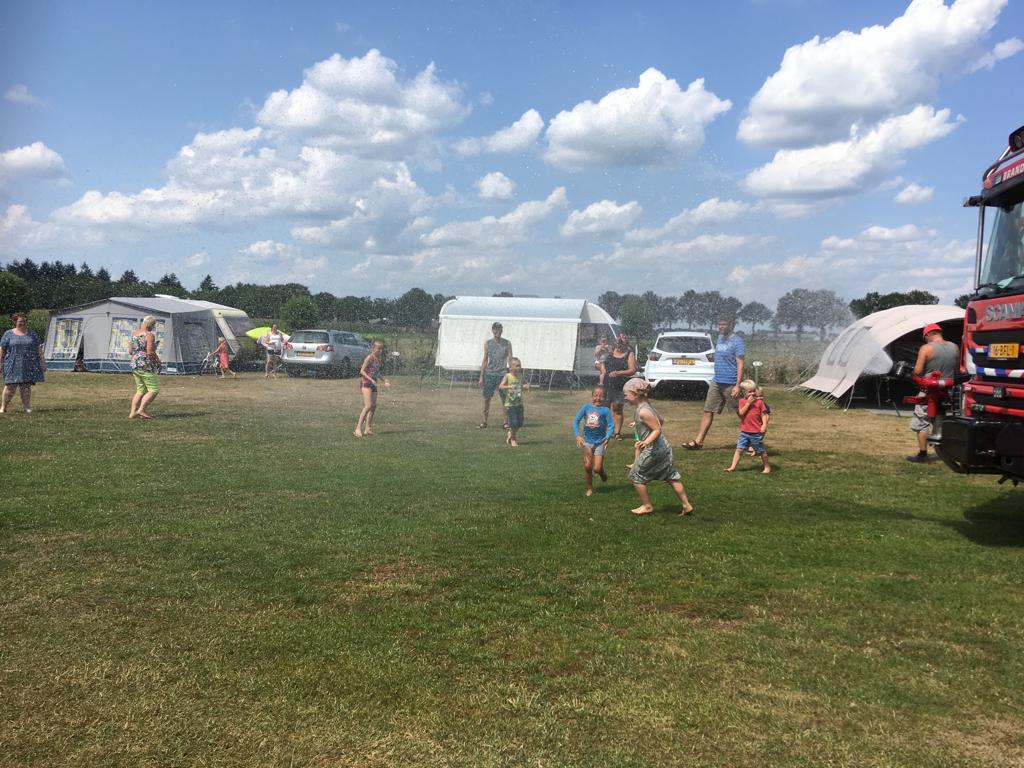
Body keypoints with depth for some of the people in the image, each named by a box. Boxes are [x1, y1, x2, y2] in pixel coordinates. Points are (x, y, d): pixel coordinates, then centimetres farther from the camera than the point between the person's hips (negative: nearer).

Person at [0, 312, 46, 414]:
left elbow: (39, 349, 10)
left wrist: (42, 362, 4)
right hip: (13, 366, -2)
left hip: (28, 365, 2)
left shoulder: (32, 333, 11)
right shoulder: (8, 334, 6)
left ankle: (27, 407, 8)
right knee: (10, 386, -6)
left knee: (26, 386, 3)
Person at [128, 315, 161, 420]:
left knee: (140, 390, 13)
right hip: (146, 366, -8)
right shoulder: (150, 335, -13)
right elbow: (150, 352, -19)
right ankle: (141, 410, -12)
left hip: (134, 365, 9)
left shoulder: (134, 334, 12)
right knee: (154, 390, -2)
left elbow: (130, 350, 16)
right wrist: (158, 360, -3)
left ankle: (132, 413, 6)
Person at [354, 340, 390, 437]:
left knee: (374, 406, 5)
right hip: (366, 382, -8)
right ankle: (358, 428, -17)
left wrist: (384, 380, 10)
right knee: (368, 405, -17)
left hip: (373, 384, 8)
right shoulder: (369, 358, -13)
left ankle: (367, 428, 12)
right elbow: (362, 371, -14)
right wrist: (371, 380, -23)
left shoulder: (379, 359, 10)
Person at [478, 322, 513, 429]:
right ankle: (484, 421, 11)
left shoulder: (507, 343, 3)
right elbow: (485, 360, 9)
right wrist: (481, 376, 6)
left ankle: (506, 422, 5)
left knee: (504, 399, 0)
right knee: (486, 398, 2)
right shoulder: (487, 343, 7)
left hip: (502, 374, -1)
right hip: (490, 374, 1)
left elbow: (510, 360, 4)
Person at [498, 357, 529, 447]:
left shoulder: (520, 376, 5)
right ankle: (513, 439, 11)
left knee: (520, 423, 5)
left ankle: (510, 434, 31)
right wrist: (509, 386, -30)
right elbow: (500, 386, -15)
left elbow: (526, 383, 22)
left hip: (519, 403, 5)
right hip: (510, 403, -5)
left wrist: (527, 385, -2)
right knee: (514, 422, -9)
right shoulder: (508, 376, -8)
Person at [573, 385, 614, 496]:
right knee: (587, 466, -2)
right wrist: (577, 435, -15)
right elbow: (576, 420, -3)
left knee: (597, 468, -5)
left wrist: (608, 437, -30)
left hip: (600, 442, -2)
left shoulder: (605, 410, -9)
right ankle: (590, 488, 18)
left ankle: (603, 474, 32)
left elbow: (611, 425, -13)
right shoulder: (586, 407, -4)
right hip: (587, 441, 2)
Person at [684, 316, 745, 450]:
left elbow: (740, 365, -16)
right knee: (707, 411, 6)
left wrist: (737, 385, -22)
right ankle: (698, 441, 8)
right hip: (716, 382, 8)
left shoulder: (737, 341, -12)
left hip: (730, 384, -8)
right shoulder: (720, 338, 12)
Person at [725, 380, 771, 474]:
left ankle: (767, 467, 23)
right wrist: (748, 403, -18)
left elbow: (764, 414, -2)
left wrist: (764, 425, -14)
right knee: (739, 449, -1)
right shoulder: (742, 401, 2)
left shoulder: (759, 401, -3)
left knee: (761, 451, 8)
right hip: (744, 432, 2)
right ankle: (733, 467, 3)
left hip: (757, 432, -2)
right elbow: (741, 413, -13)